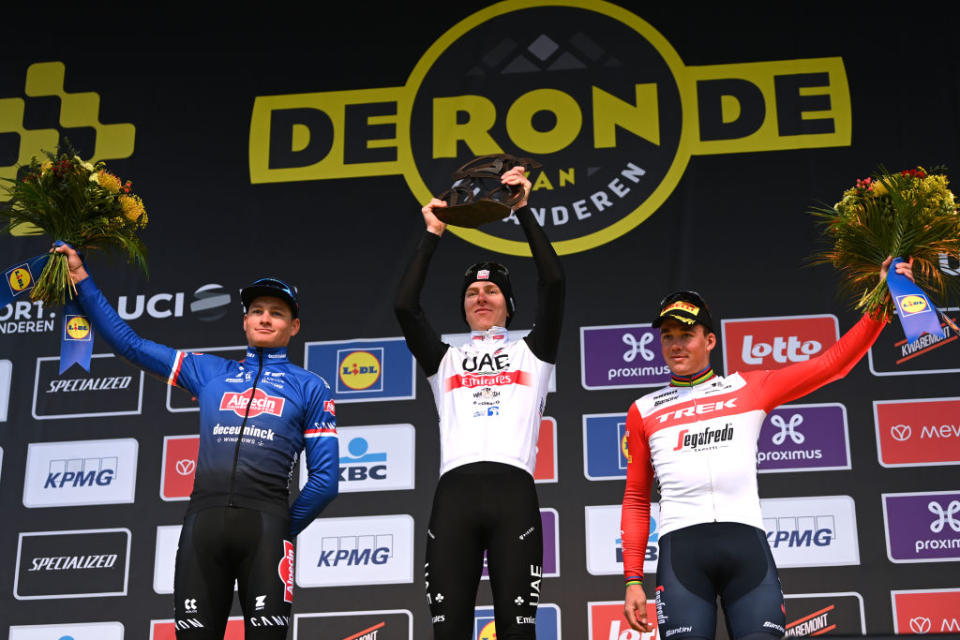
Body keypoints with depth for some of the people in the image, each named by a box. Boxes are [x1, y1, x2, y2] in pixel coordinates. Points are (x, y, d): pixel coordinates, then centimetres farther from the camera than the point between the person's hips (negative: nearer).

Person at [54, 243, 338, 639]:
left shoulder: (310, 388, 14)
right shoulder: (209, 372, 21)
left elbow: (325, 478, 10)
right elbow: (130, 344, 24)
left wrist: (284, 530, 6)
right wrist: (82, 280, 21)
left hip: (264, 524, -2)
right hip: (203, 519, 2)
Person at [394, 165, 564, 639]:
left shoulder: (531, 351, 21)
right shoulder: (444, 359, 25)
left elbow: (554, 283, 8)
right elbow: (405, 305, 10)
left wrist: (523, 211, 8)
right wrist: (432, 234, 13)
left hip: (513, 492, -1)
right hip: (455, 492, 1)